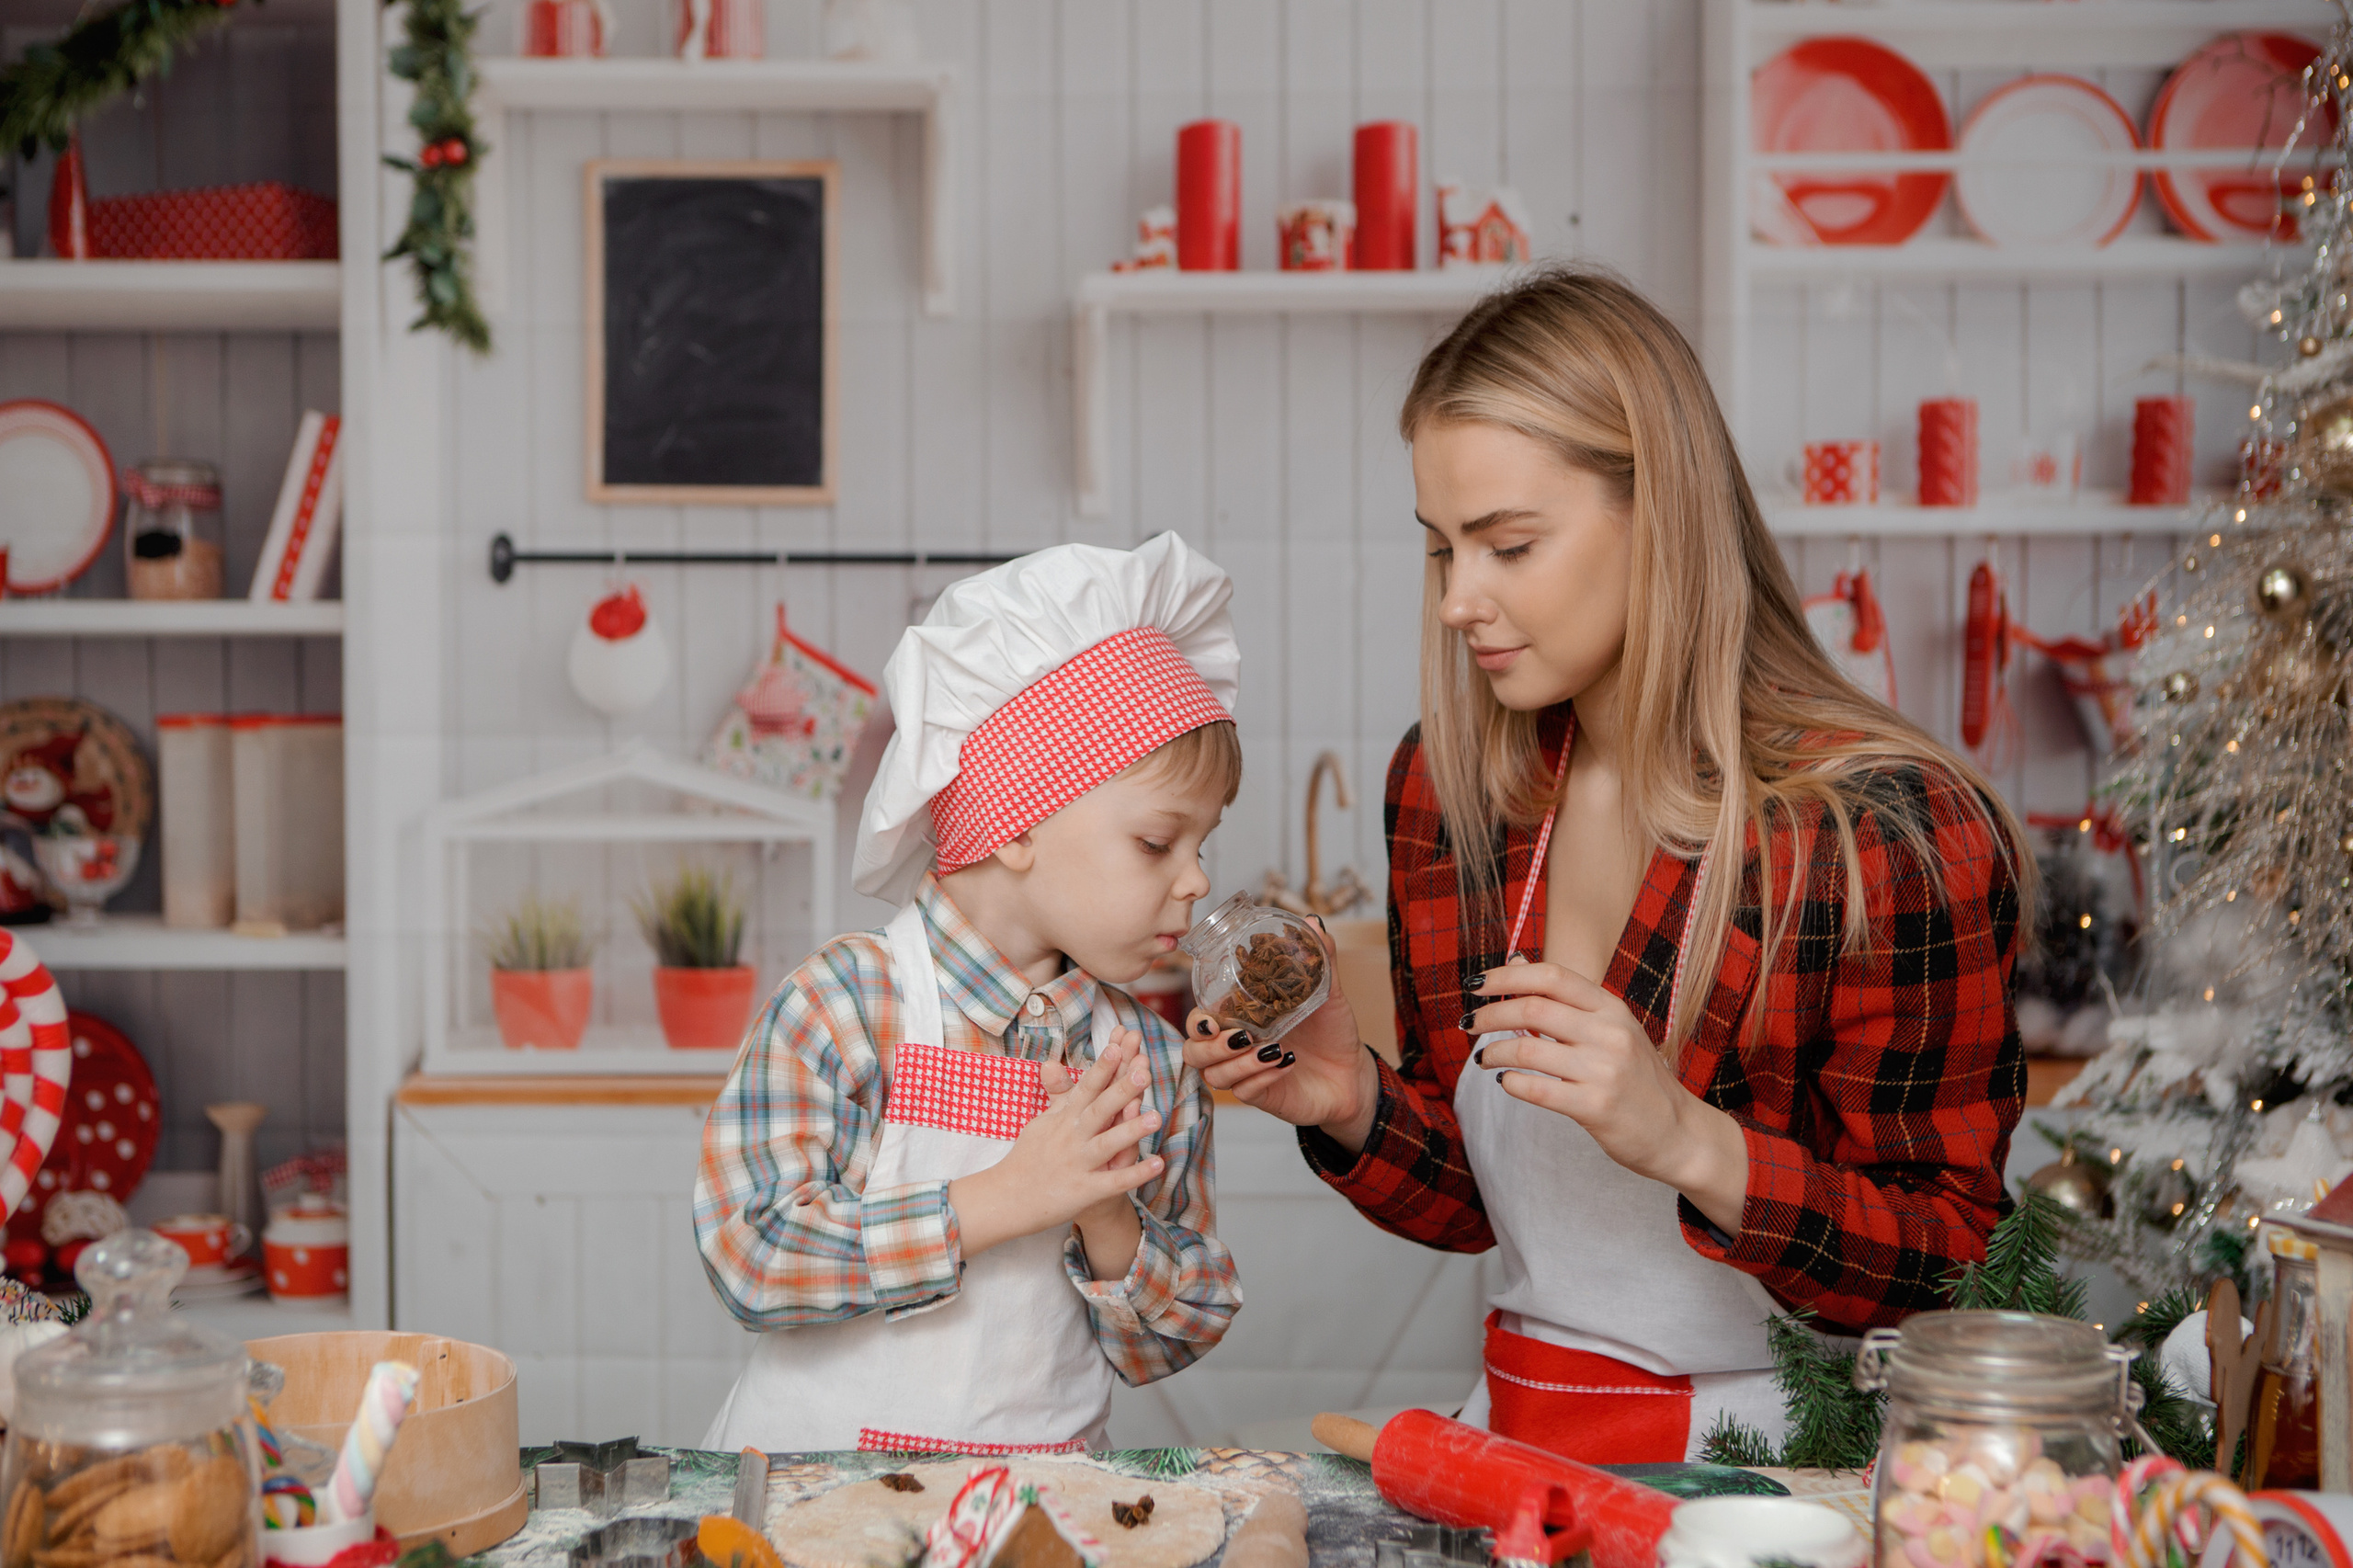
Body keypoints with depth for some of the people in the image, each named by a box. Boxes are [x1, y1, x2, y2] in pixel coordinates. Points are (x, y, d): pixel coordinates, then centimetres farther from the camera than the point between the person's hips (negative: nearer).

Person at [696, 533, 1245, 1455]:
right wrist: (1002, 1199, -17)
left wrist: (1110, 1222, -8)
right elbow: (750, 1257, -19)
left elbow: (1166, 1346, 14)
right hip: (815, 1486, -3)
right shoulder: (844, 1007, -7)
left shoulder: (1149, 1062, 8)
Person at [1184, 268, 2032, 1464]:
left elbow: (1954, 1276, -9)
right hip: (1519, 1433, 5)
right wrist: (1356, 1107, -5)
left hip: (1771, 1457, -4)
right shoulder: (1445, 787, 5)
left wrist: (1687, 1140, -23)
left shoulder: (1889, 835, -13)